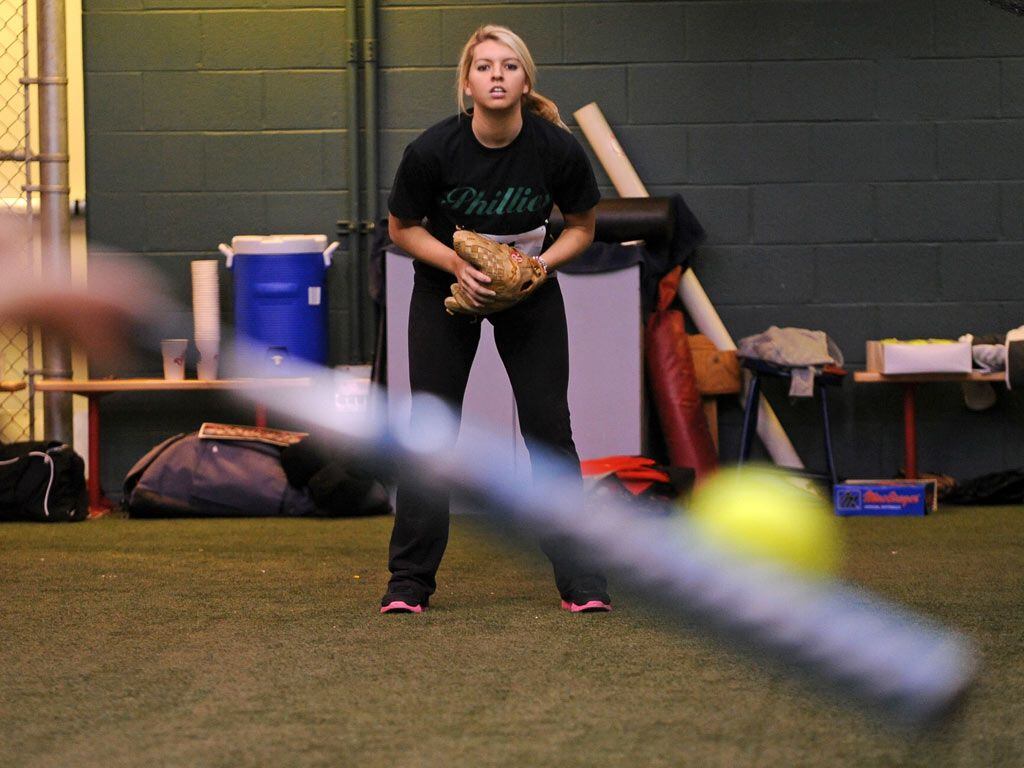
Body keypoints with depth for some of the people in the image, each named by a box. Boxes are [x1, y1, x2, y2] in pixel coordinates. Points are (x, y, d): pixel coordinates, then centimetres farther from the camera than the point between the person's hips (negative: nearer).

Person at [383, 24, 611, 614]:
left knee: (549, 426, -4)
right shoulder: (434, 149, -23)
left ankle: (580, 578, 3)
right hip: (447, 285, 0)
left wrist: (539, 264, -20)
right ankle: (410, 580, 6)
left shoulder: (558, 149, -21)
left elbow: (581, 228, -3)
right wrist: (457, 263, -22)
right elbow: (402, 228, -7)